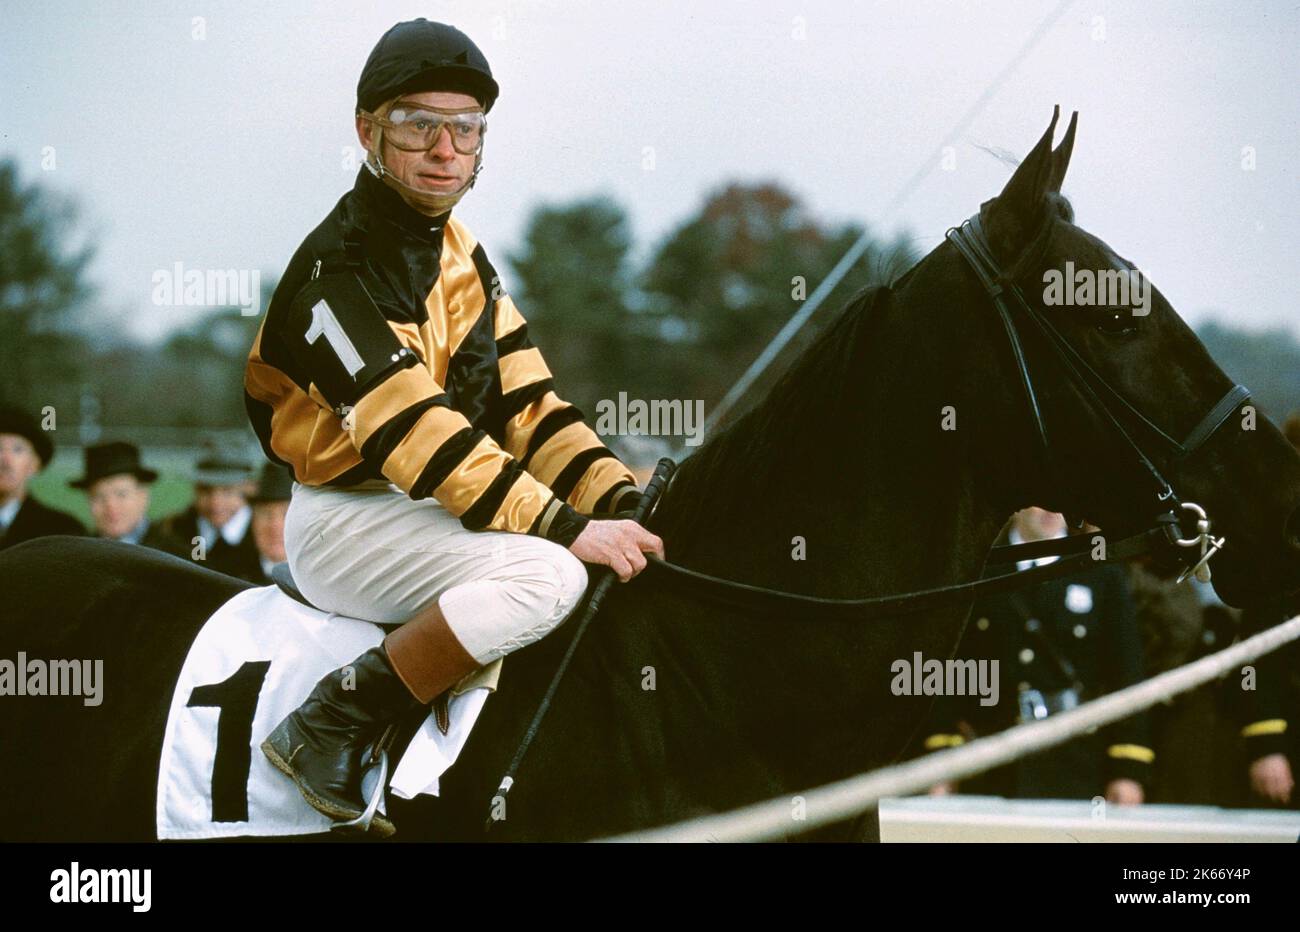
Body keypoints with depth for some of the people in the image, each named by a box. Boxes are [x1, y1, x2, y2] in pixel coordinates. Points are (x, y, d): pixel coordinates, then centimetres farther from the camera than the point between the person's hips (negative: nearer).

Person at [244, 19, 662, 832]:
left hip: (437, 510, 9)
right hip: (347, 519, -9)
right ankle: (329, 726, -18)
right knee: (548, 574, -30)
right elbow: (412, 432, -25)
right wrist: (569, 529, -29)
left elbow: (526, 404, 7)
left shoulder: (463, 259, 12)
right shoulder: (336, 268, -17)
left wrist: (621, 502, -10)